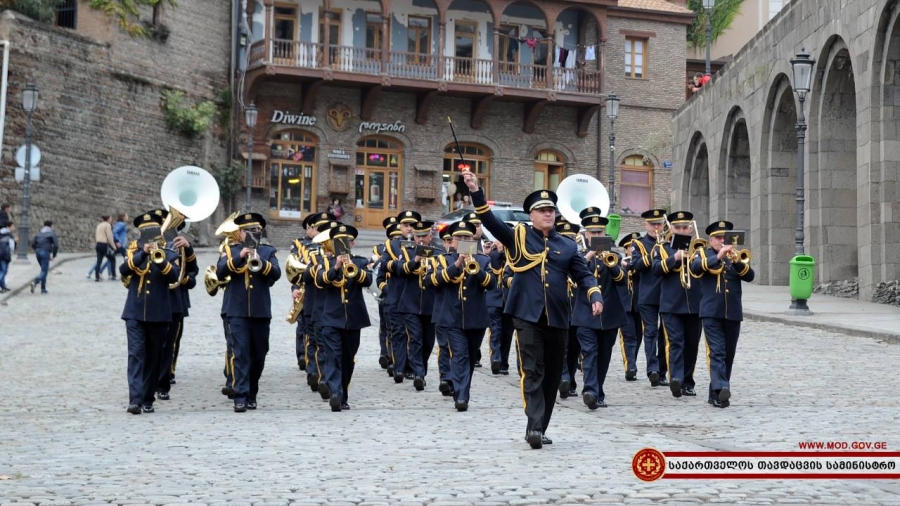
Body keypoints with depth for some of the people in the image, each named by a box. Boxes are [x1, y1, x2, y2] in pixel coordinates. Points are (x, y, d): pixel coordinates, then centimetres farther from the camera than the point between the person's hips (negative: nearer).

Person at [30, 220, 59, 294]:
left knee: (44, 270, 18)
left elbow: (33, 244, 11)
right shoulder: (52, 234, -1)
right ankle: (35, 281, -31)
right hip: (45, 253, -6)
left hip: (38, 252, 6)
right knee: (44, 271, -6)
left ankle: (43, 288, 16)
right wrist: (54, 255, 0)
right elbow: (56, 245, -10)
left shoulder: (39, 233, 16)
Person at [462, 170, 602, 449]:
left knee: (552, 374, 9)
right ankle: (535, 426, -15)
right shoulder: (519, 236, 4)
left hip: (557, 318, 4)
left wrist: (595, 296, -11)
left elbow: (583, 275, 9)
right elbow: (491, 222, -9)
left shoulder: (567, 246, 12)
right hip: (528, 315, -4)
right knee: (532, 371, -9)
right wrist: (476, 192, -23)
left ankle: (539, 428, 19)